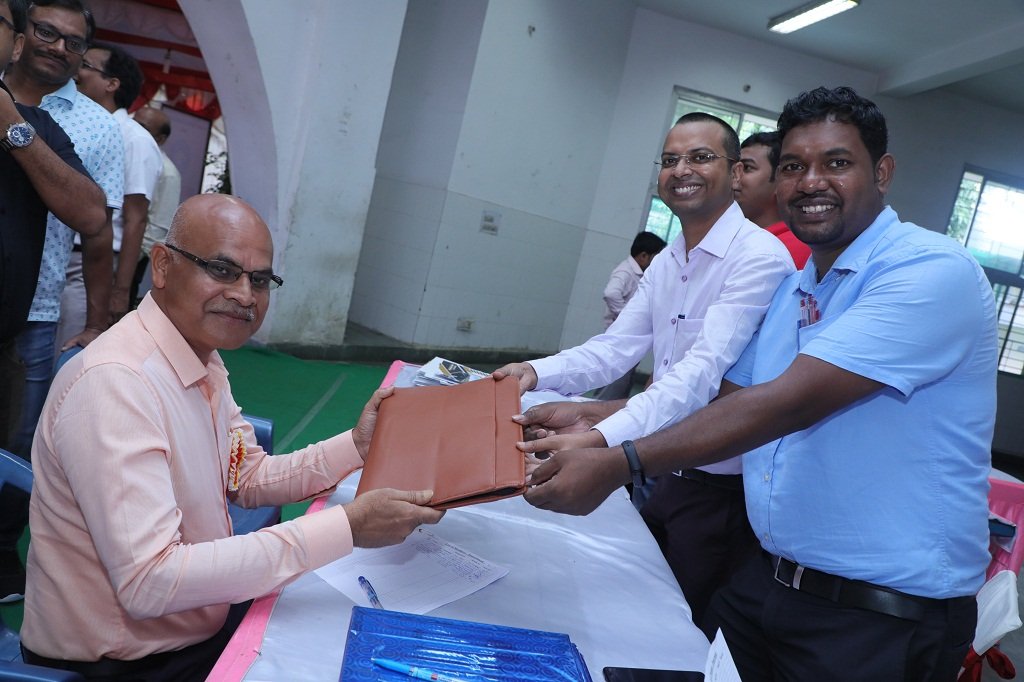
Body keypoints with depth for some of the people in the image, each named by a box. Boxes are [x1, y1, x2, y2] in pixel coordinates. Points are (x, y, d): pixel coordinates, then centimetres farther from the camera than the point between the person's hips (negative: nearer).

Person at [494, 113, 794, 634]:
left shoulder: (760, 257, -19)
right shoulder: (664, 263, 8)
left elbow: (703, 370, -30)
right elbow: (616, 349, 0)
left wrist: (600, 439, -42)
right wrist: (536, 373, -17)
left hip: (725, 487, -7)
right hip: (670, 473, 7)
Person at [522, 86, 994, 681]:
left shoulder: (932, 271, -18)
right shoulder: (793, 289, 10)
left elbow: (789, 402, -28)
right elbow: (729, 402, 13)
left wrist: (619, 465, -31)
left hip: (884, 620, -7)